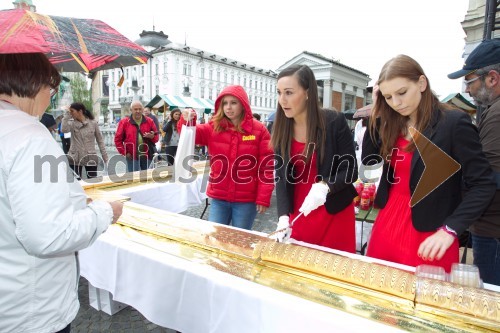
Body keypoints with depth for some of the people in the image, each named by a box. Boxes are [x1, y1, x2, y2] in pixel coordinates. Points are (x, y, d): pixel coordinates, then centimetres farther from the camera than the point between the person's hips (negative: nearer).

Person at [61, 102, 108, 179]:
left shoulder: (93, 123, -2)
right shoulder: (72, 123, 0)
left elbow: (100, 140, 3)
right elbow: (64, 130, -22)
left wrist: (105, 157, 1)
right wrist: (67, 114, -15)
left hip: (91, 158, -1)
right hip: (75, 158, 1)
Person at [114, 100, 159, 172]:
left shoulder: (149, 121, 8)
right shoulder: (124, 122, 2)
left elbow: (156, 138, 12)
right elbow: (118, 140, 3)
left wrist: (152, 136, -12)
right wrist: (125, 152, -5)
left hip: (147, 156, 2)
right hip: (132, 157, -2)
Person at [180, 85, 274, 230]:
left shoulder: (259, 130, -6)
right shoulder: (213, 127, 3)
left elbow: (266, 166, -6)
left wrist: (263, 198, -9)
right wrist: (186, 122, -29)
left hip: (246, 199, -2)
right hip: (218, 198, 2)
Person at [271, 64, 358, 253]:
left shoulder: (334, 121, -13)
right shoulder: (281, 128, -3)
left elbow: (350, 170, -10)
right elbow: (280, 176, -6)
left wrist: (325, 186, -29)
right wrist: (283, 215, -18)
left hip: (334, 212, -3)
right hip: (298, 212, 3)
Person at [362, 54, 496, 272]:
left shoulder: (454, 123, -13)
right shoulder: (392, 123, 4)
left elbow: (483, 185, -14)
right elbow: (368, 159, 9)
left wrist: (450, 229, -24)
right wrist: (377, 116, 0)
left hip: (427, 237, -5)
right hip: (387, 226, 6)